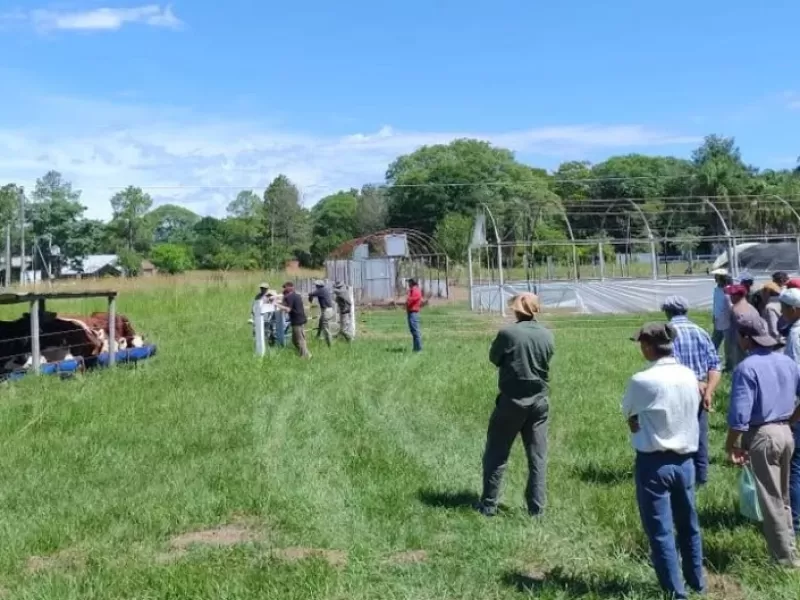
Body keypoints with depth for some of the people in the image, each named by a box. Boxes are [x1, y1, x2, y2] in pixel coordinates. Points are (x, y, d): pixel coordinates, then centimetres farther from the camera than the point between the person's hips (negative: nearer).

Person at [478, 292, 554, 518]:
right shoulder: (547, 335, -2)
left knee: (497, 455, 9)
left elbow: (494, 358, -1)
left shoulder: (508, 333, -16)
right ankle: (536, 508, 13)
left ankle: (488, 505, 15)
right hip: (540, 401, 4)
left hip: (512, 400, -4)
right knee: (538, 457, 10)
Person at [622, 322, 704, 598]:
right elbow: (691, 412, 9)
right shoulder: (689, 376, -1)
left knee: (660, 531, 5)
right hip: (685, 460, 6)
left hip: (653, 463, -6)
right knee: (688, 525, 21)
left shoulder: (642, 380, -19)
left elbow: (628, 413, -4)